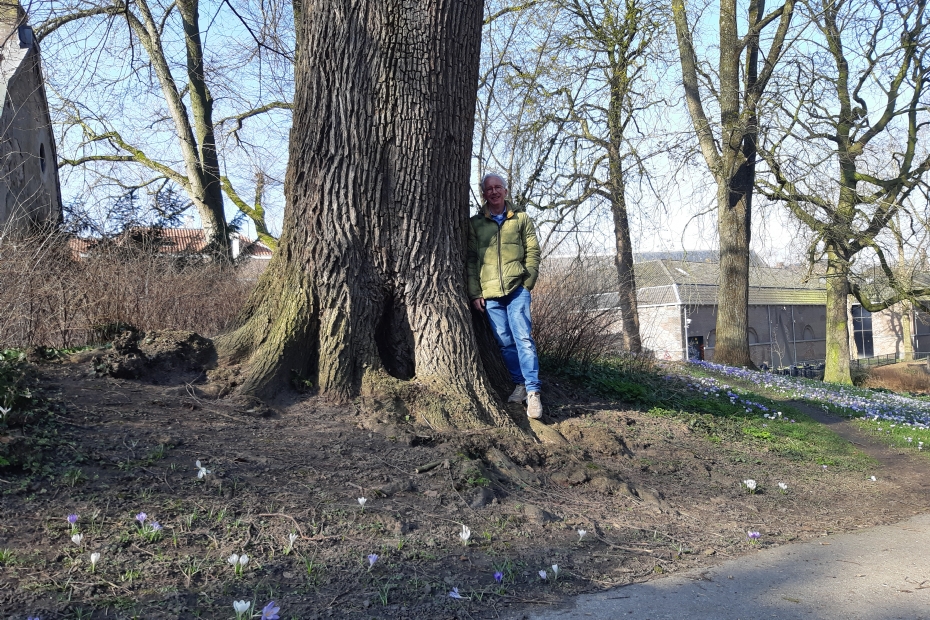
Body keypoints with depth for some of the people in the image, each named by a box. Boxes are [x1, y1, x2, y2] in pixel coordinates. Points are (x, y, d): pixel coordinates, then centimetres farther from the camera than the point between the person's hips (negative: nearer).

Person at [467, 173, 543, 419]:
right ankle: (520, 384, 19)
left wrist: (527, 283, -5)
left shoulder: (522, 220, 9)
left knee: (523, 337, -11)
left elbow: (533, 252, 6)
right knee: (505, 341, 6)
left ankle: (533, 392, -10)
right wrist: (475, 293, 0)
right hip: (489, 293, 2)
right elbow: (471, 260, 8)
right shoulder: (475, 224, 10)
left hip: (517, 289, -2)